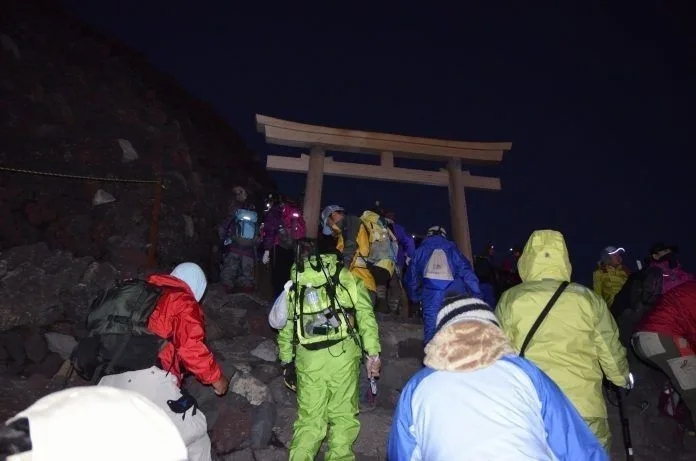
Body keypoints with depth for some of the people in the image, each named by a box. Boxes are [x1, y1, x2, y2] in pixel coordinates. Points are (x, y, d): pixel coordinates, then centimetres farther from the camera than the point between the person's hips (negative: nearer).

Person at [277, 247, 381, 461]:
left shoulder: (295, 284, 21)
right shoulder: (349, 279, 14)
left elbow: (285, 328, 20)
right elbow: (366, 317, 1)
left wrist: (286, 361, 27)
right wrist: (373, 354, 0)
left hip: (308, 358, 2)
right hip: (342, 354, -2)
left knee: (309, 418, 14)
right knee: (343, 414, 13)